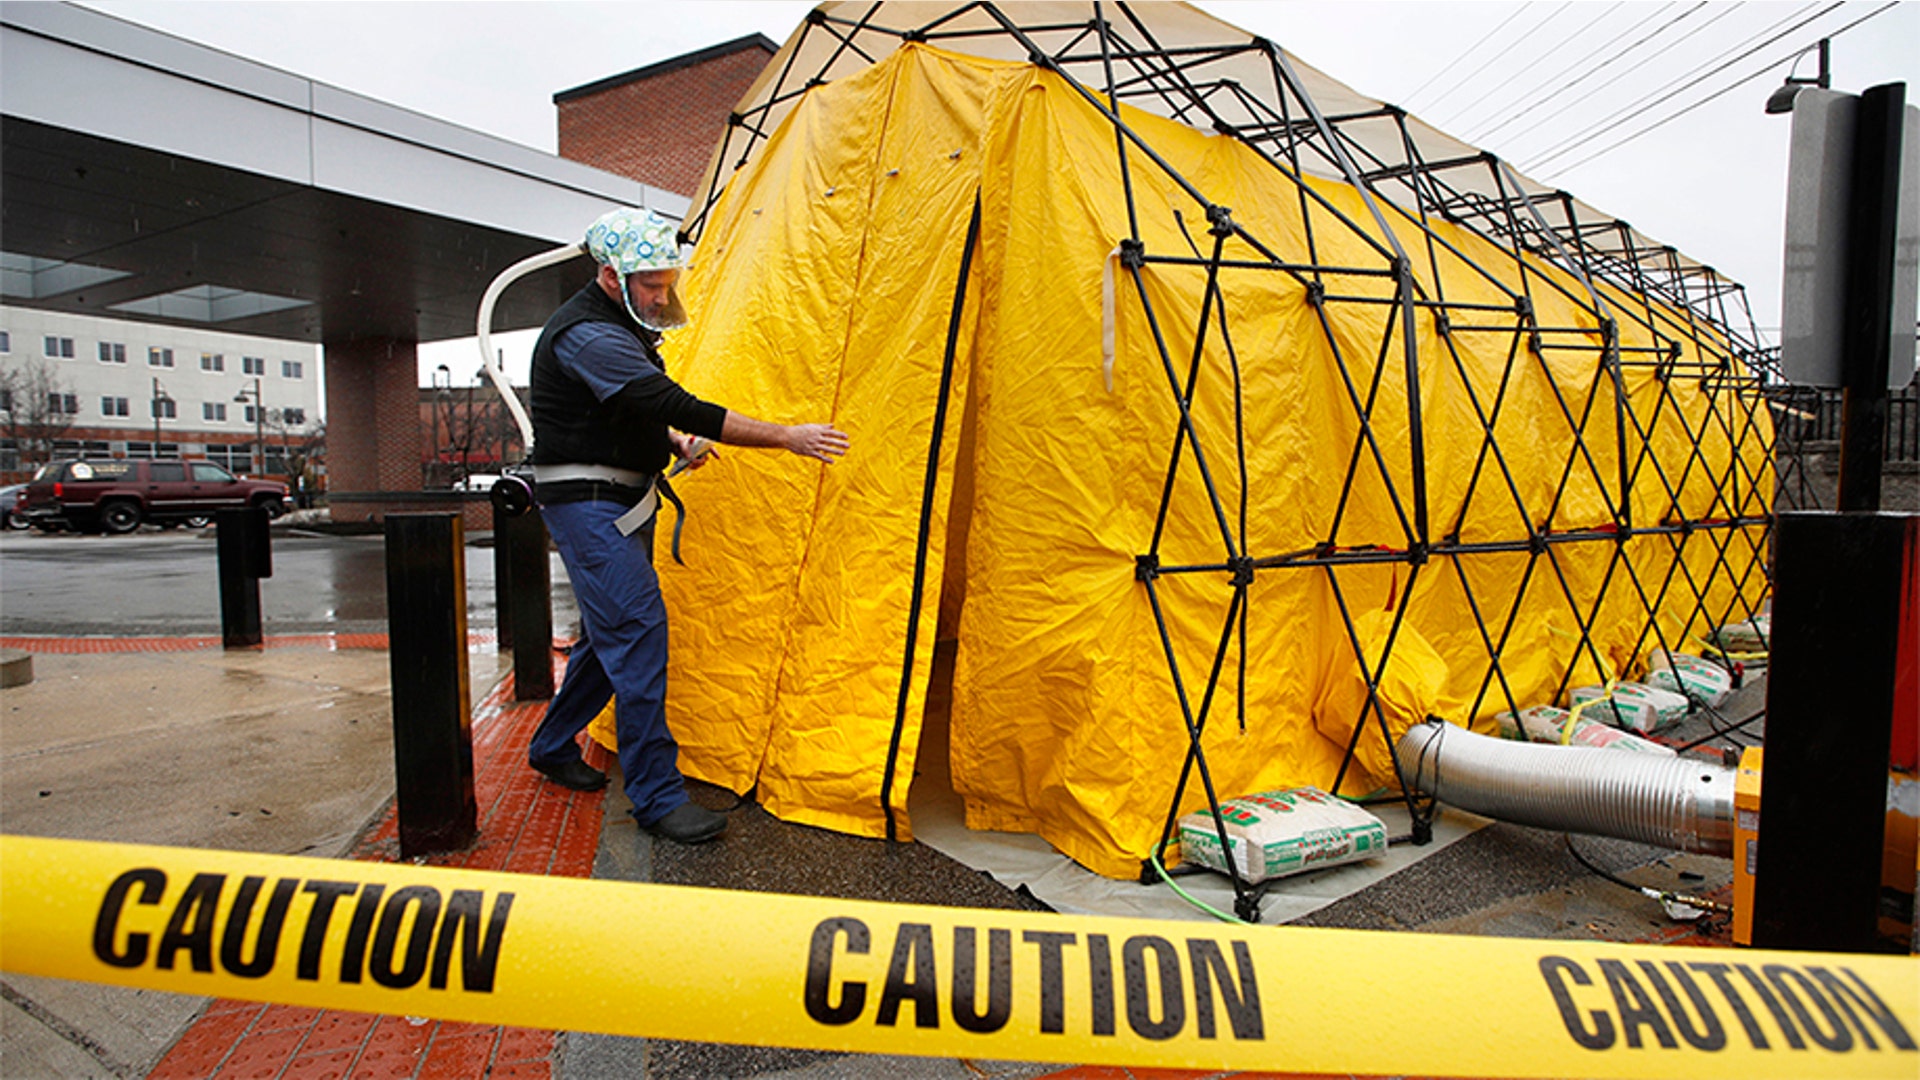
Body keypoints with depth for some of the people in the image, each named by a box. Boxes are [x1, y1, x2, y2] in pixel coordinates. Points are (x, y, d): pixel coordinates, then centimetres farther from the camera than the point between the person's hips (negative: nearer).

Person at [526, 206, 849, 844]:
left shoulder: (621, 328, 13)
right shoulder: (588, 337, -21)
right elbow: (680, 407, -30)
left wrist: (673, 442, 3)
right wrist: (789, 438, -31)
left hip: (621, 503, 10)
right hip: (587, 504, -10)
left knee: (613, 631, 16)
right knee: (637, 631, -13)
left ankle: (553, 748, 35)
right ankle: (657, 798, -6)